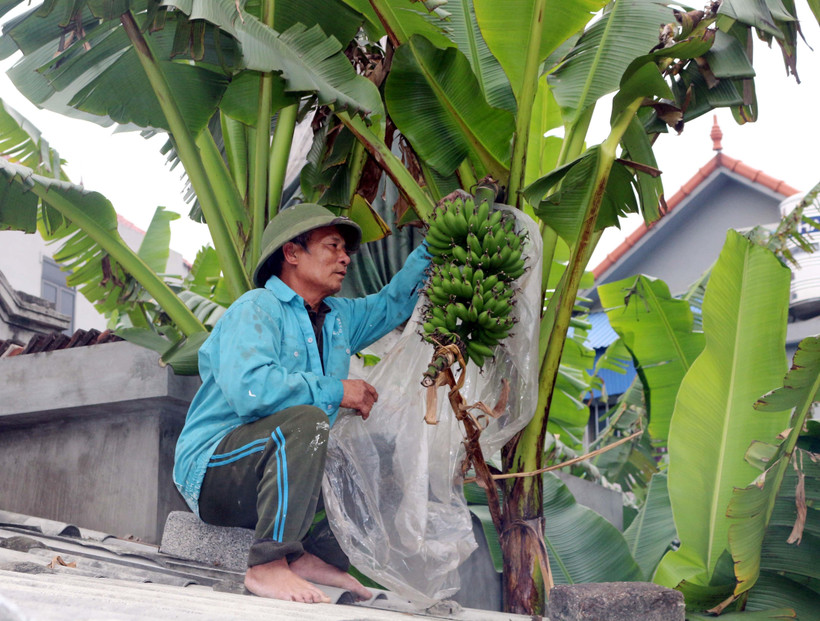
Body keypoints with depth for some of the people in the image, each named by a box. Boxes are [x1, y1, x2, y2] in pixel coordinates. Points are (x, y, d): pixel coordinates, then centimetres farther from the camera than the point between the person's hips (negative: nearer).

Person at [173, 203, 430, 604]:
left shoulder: (338, 318, 17)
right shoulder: (256, 309, -11)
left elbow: (392, 304, 32)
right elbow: (248, 387, -29)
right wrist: (334, 390, -21)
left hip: (272, 476, 9)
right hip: (213, 468, -8)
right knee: (306, 419, -32)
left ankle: (317, 555, -13)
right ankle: (267, 565, -35)